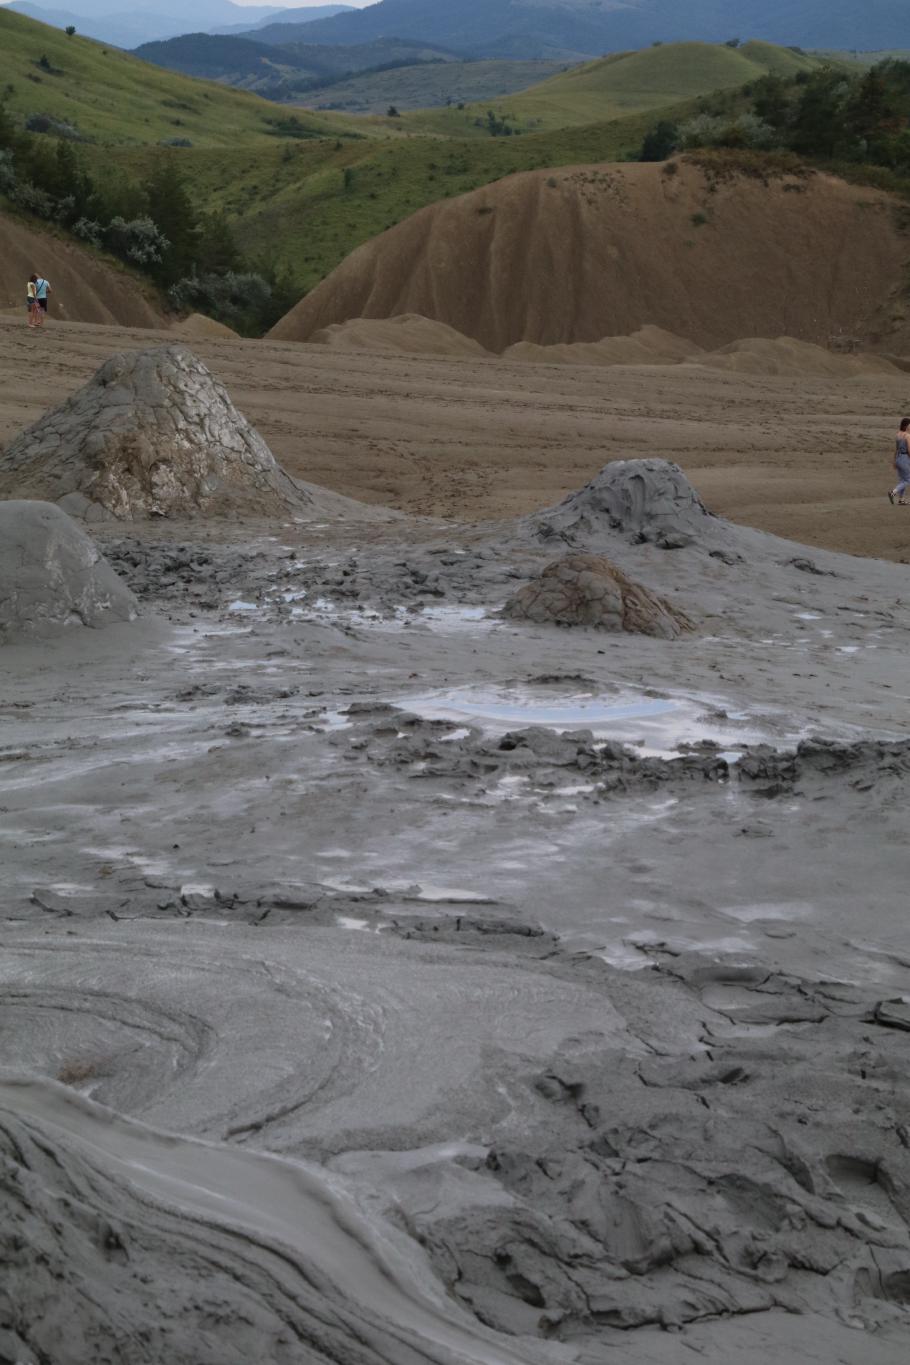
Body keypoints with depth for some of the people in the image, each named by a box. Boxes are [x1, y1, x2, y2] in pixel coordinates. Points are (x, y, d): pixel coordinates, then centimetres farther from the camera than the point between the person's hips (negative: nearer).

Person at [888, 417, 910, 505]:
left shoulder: (899, 434, 7)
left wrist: (895, 461, 18)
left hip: (898, 458, 8)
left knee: (902, 480, 16)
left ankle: (901, 500, 16)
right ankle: (893, 493, -14)